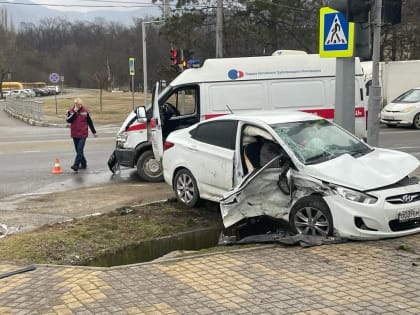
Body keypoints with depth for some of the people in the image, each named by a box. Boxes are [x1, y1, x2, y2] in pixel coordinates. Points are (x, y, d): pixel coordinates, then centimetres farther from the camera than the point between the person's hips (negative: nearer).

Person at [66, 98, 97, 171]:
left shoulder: (85, 111, 1)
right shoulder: (70, 111, 2)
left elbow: (90, 121, 9)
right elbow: (68, 120, -14)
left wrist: (94, 132, 13)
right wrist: (74, 112, -20)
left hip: (83, 134, -3)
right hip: (75, 134, 3)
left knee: (80, 150, -14)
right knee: (78, 150, 10)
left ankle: (76, 165, -19)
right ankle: (83, 164, 23)